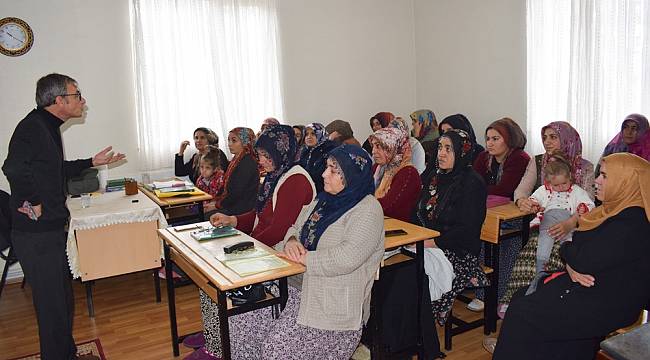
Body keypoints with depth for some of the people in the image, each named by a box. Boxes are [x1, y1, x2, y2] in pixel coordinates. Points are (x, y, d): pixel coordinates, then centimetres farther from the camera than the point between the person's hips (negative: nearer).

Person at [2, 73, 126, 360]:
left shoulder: (47, 127, 13)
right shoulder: (33, 127, -19)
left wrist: (92, 162, 24)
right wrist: (33, 203, -24)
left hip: (51, 230, 10)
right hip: (36, 235, -10)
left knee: (63, 301, 21)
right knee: (53, 306, 2)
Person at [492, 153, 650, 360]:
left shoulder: (632, 223, -25)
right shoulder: (615, 210, 7)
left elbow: (584, 261, -27)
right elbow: (579, 243, 8)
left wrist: (566, 249, -4)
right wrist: (572, 266, -13)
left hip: (604, 307, -9)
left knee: (521, 313, -10)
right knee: (521, 298, 4)